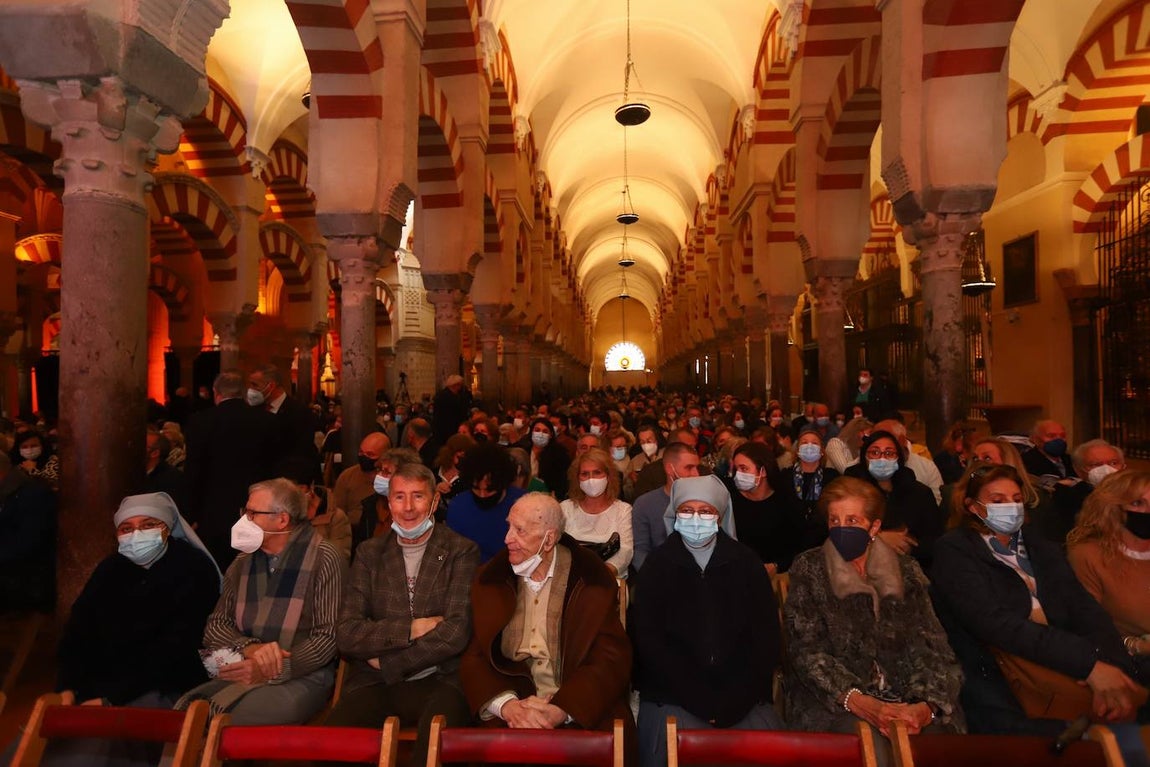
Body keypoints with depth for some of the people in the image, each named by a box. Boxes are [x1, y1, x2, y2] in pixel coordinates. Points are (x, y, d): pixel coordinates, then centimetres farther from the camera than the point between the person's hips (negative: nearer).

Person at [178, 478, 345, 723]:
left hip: (301, 676, -5)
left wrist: (269, 672, -15)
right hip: (243, 673, 5)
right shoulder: (242, 564, 14)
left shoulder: (322, 558, -5)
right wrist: (250, 648, -12)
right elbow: (215, 626, 9)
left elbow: (328, 636, -8)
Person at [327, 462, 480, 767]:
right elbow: (346, 634, 2)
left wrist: (386, 664, -5)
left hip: (439, 680, -2)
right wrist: (410, 628, -10)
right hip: (374, 683, 3)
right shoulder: (370, 553, 11)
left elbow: (456, 633, -8)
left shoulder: (462, 552, 2)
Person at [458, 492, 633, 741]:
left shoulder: (592, 580, 0)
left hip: (581, 716, 0)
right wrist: (507, 705, -15)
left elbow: (612, 662, -4)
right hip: (509, 713, 1)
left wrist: (561, 710, -18)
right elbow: (473, 658, 3)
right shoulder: (491, 580, 8)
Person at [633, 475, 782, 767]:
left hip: (743, 699, 2)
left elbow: (767, 639, 2)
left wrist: (734, 702, -10)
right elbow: (649, 641, -4)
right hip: (673, 697, -1)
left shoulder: (747, 563, 4)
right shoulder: (657, 565, 1)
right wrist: (703, 702, -13)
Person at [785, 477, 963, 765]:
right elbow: (805, 649, -6)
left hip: (905, 696, 3)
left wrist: (926, 706, -18)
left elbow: (931, 646, 1)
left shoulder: (907, 572, 10)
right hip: (835, 700, -3)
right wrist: (860, 702, -20)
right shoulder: (809, 569, 2)